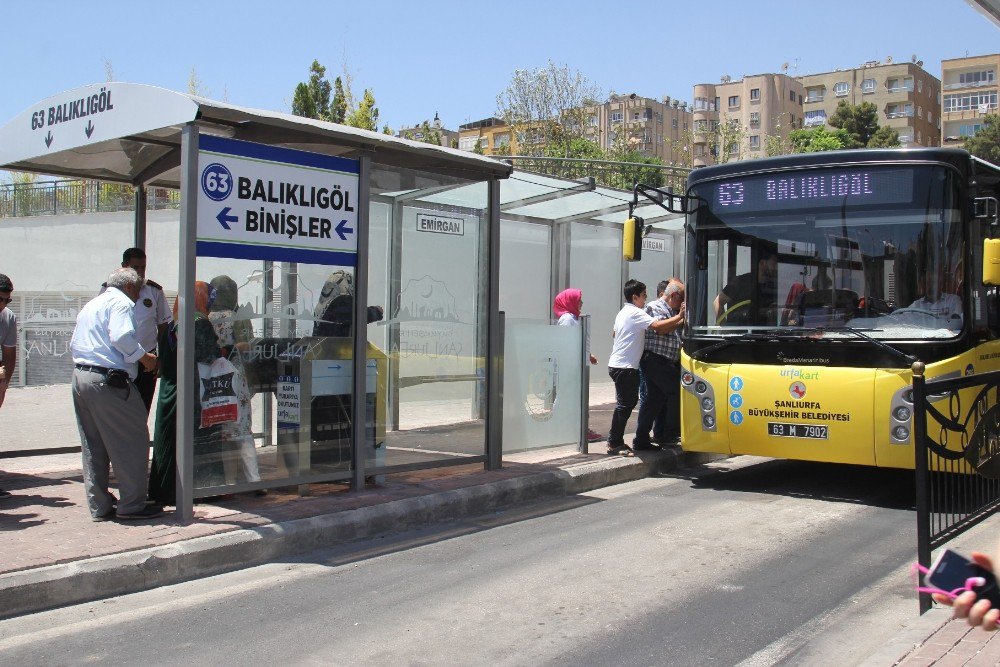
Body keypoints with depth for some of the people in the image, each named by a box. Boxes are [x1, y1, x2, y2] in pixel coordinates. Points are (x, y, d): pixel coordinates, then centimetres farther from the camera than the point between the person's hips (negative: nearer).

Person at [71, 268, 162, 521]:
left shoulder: (90, 305, 25)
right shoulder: (121, 302, -4)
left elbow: (74, 343, 25)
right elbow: (122, 337, -19)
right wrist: (145, 357, -8)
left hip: (80, 377, 10)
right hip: (109, 381, -10)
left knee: (93, 447, 13)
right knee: (132, 441, -1)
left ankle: (99, 507, 18)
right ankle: (132, 504, 2)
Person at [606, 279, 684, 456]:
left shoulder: (623, 312, 17)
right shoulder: (635, 313, -13)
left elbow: (614, 333, 30)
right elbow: (657, 326, -25)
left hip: (617, 365, 10)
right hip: (624, 367, -10)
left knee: (628, 402, 13)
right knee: (624, 404, -6)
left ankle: (615, 441, 17)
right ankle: (614, 443, -2)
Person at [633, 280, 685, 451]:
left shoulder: (673, 311, 23)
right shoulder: (654, 307, -6)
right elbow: (660, 328, -21)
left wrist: (684, 318, 12)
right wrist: (680, 316, -17)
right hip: (655, 359, -10)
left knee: (655, 399, 8)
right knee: (677, 390, -10)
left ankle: (641, 440, 9)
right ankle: (671, 434, -3)